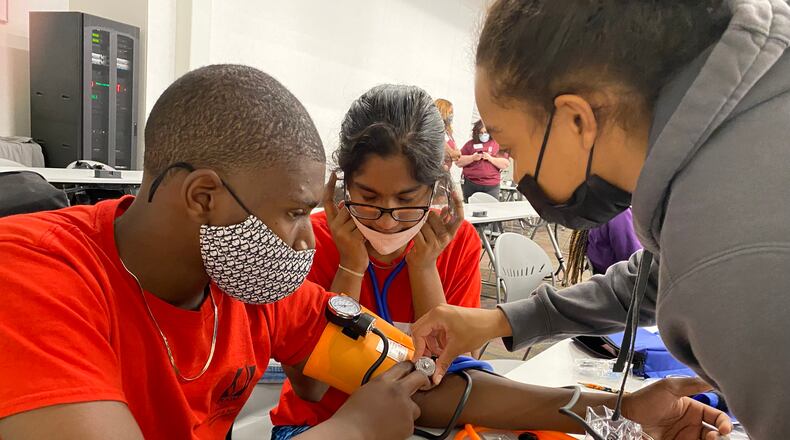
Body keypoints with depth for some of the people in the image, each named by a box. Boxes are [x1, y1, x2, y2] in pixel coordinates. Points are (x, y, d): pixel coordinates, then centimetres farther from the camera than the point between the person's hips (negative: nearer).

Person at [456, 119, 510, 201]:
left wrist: (490, 158, -10)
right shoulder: (470, 144, 11)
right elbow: (458, 162, 6)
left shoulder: (497, 144, 9)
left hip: (491, 186, -1)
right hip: (471, 185, 1)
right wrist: (473, 158, -7)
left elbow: (506, 164, 1)